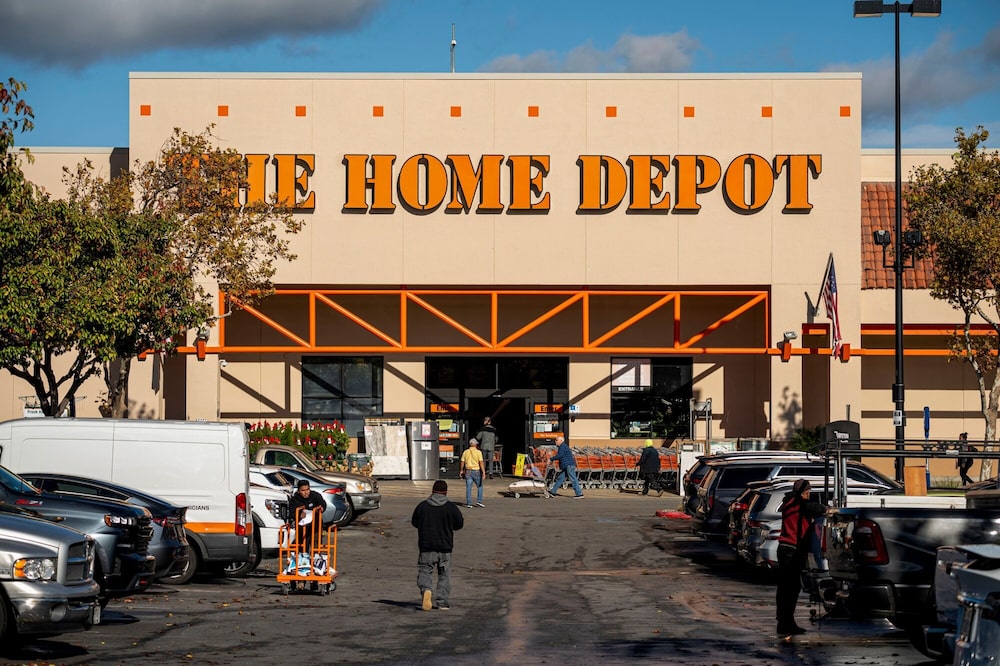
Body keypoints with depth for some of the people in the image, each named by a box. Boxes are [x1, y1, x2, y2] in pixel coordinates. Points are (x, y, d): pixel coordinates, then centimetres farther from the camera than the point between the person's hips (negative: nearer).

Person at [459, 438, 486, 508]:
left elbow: (462, 462, 6)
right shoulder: (478, 452, -6)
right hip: (476, 471, -2)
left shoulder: (465, 452, 4)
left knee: (468, 488, 3)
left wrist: (461, 470, 18)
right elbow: (481, 462, -12)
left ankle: (469, 503, 1)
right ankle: (479, 501, 6)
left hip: (468, 471, 2)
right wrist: (483, 471, -13)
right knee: (479, 486, 13)